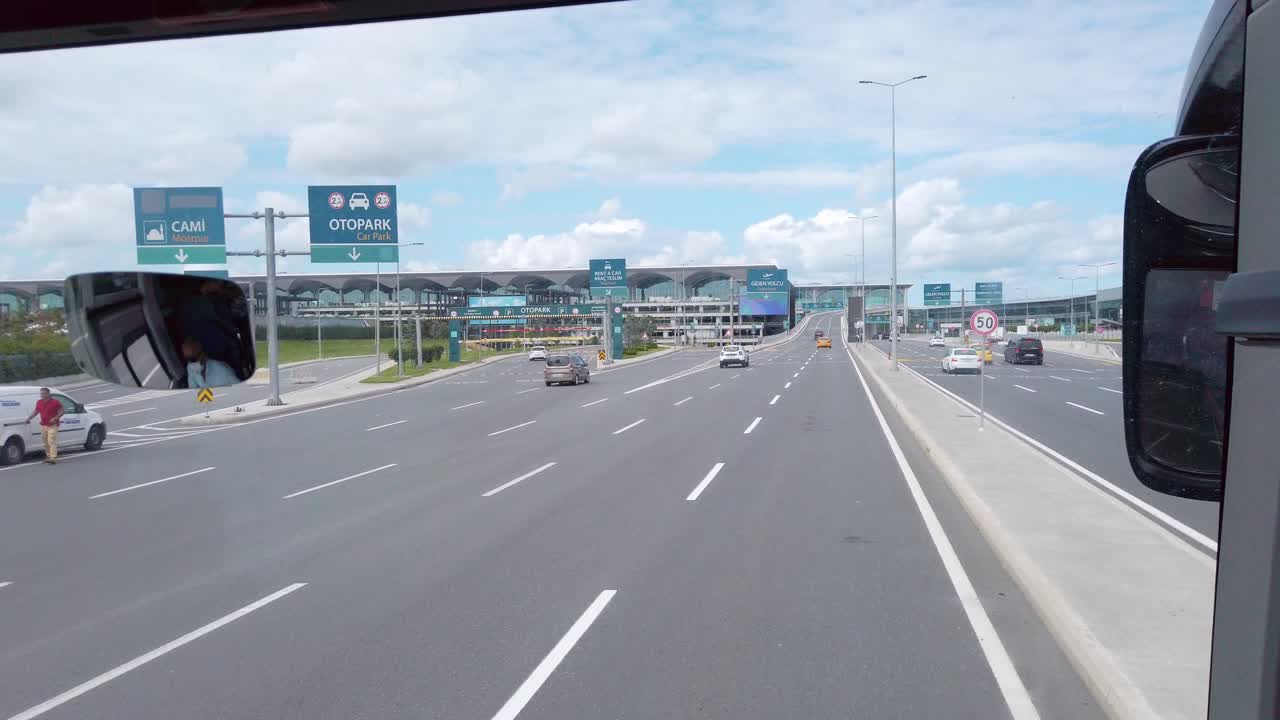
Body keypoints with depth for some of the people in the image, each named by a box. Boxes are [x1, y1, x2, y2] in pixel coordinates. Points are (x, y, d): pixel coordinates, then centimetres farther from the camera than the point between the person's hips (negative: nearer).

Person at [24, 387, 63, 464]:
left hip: (52, 425, -6)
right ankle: (48, 456, 21)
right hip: (43, 425, 6)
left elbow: (62, 410, -6)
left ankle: (53, 459, -16)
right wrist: (29, 418, 12)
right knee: (46, 442, 10)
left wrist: (55, 418, -16)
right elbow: (35, 411, 22)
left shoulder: (55, 402, -9)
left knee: (52, 442, -13)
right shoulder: (39, 402, 8)